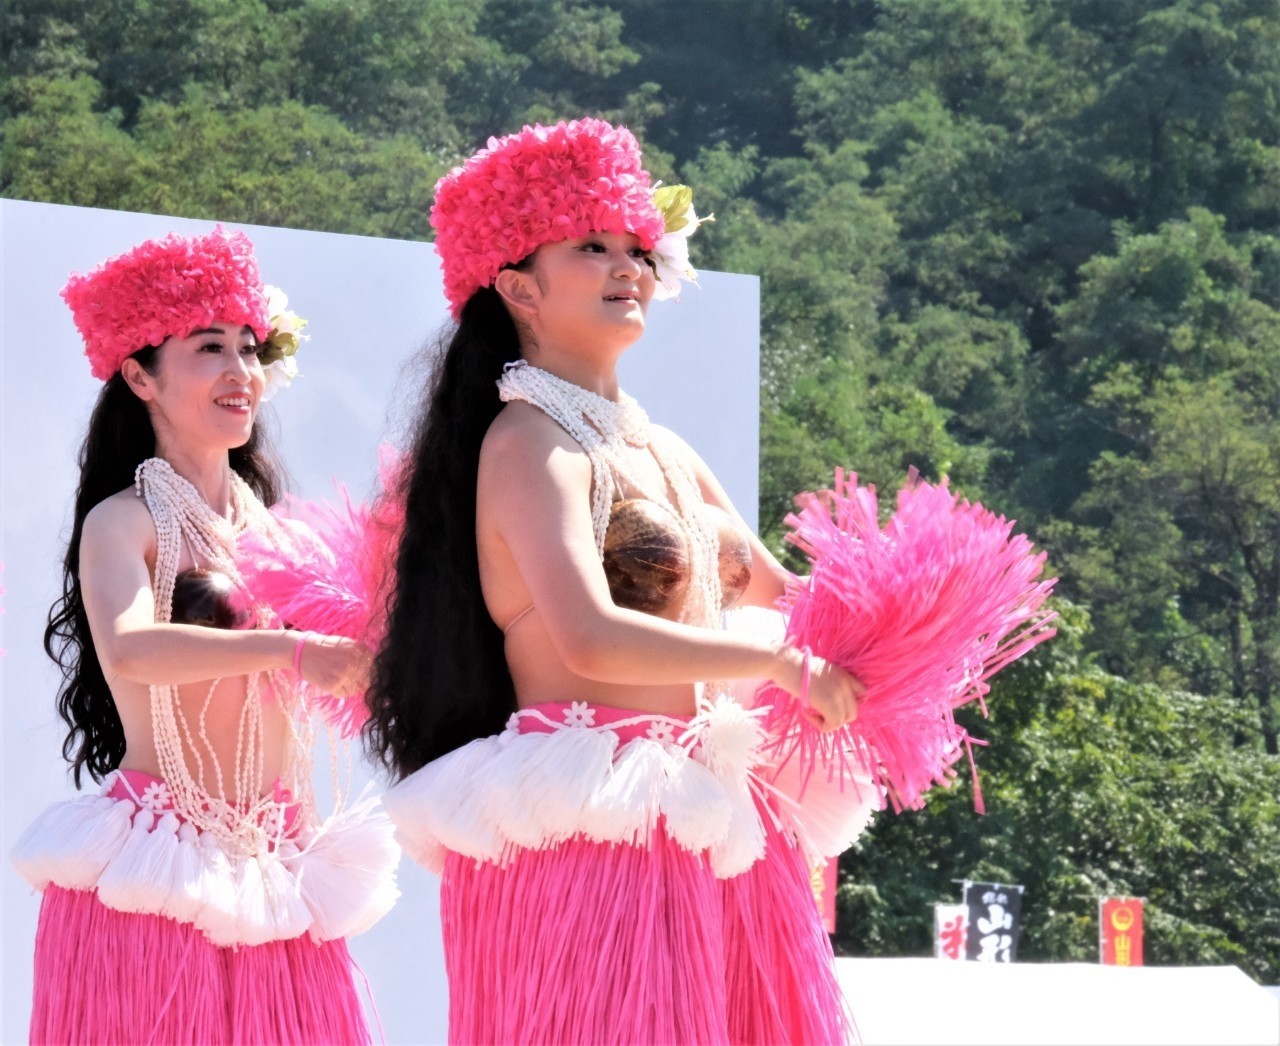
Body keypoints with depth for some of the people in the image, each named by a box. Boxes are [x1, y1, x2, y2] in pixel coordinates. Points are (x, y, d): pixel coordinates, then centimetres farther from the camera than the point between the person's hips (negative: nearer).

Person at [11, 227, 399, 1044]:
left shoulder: (272, 526, 14)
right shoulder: (125, 521, -5)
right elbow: (129, 649, -25)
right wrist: (292, 650, -28)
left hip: (272, 875, 6)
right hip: (159, 875, -6)